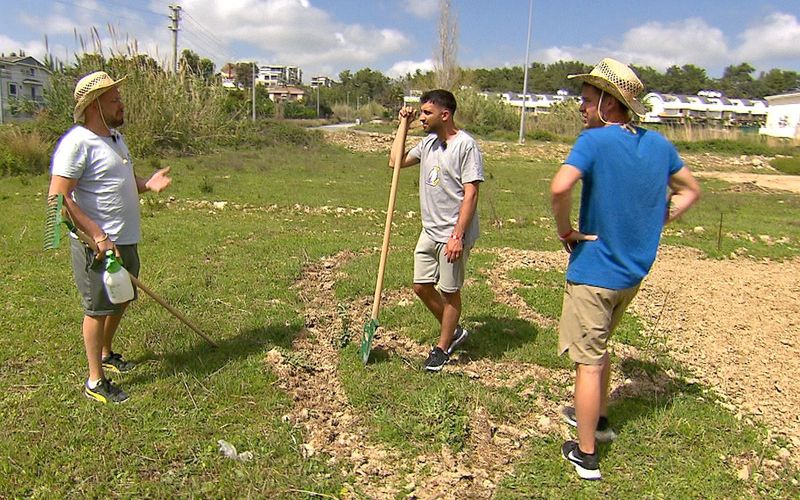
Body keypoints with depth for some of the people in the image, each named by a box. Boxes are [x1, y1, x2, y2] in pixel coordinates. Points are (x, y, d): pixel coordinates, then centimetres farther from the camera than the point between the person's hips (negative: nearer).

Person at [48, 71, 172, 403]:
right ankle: (95, 381, 16)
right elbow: (58, 197, -23)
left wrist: (147, 184, 1)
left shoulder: (115, 136, 11)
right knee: (98, 308, 2)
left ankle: (105, 354, 43)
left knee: (121, 301, 21)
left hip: (125, 240, 9)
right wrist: (98, 236, -26)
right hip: (97, 245, -9)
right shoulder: (77, 143, -18)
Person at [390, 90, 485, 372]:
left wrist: (458, 236, -22)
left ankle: (442, 347, 25)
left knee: (449, 292, 6)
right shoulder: (428, 143, 10)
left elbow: (471, 194, -18)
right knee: (421, 287, 14)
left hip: (453, 235, -8)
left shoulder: (466, 145, -14)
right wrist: (403, 125, 13)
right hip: (429, 231, 8)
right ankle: (453, 331, 34)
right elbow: (396, 162, 21)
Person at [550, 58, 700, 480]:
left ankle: (585, 455, 15)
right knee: (599, 345, 27)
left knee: (588, 362, 3)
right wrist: (656, 222, 11)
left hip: (594, 271, -7)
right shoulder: (659, 144, 5)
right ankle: (596, 418, 44)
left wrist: (565, 231, -17)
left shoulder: (595, 140, -17)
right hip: (635, 271, 8)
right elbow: (691, 190, 18)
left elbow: (560, 187, -34)